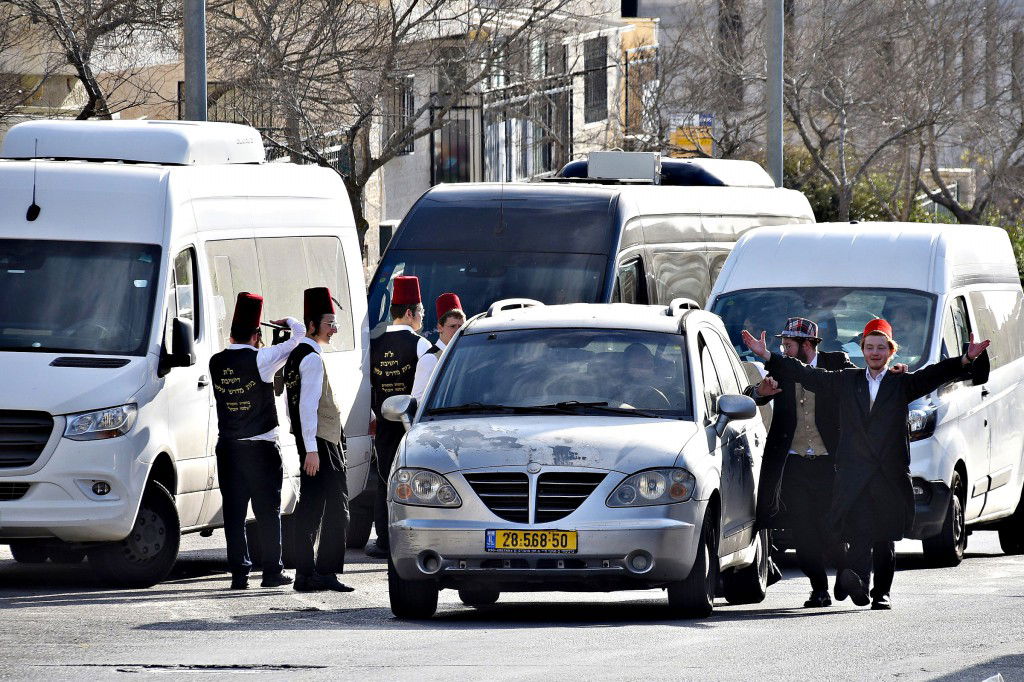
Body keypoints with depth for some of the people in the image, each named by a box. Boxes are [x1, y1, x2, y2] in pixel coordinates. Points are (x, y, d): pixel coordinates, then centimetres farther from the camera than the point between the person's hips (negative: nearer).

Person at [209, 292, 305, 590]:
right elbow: (300, 332, -8)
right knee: (268, 510, 4)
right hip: (261, 447, -4)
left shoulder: (216, 362, 1)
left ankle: (239, 572, 2)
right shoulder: (259, 359, -12)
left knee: (233, 512, 5)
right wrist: (286, 322, 12)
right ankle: (272, 571, 5)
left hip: (227, 447, 4)